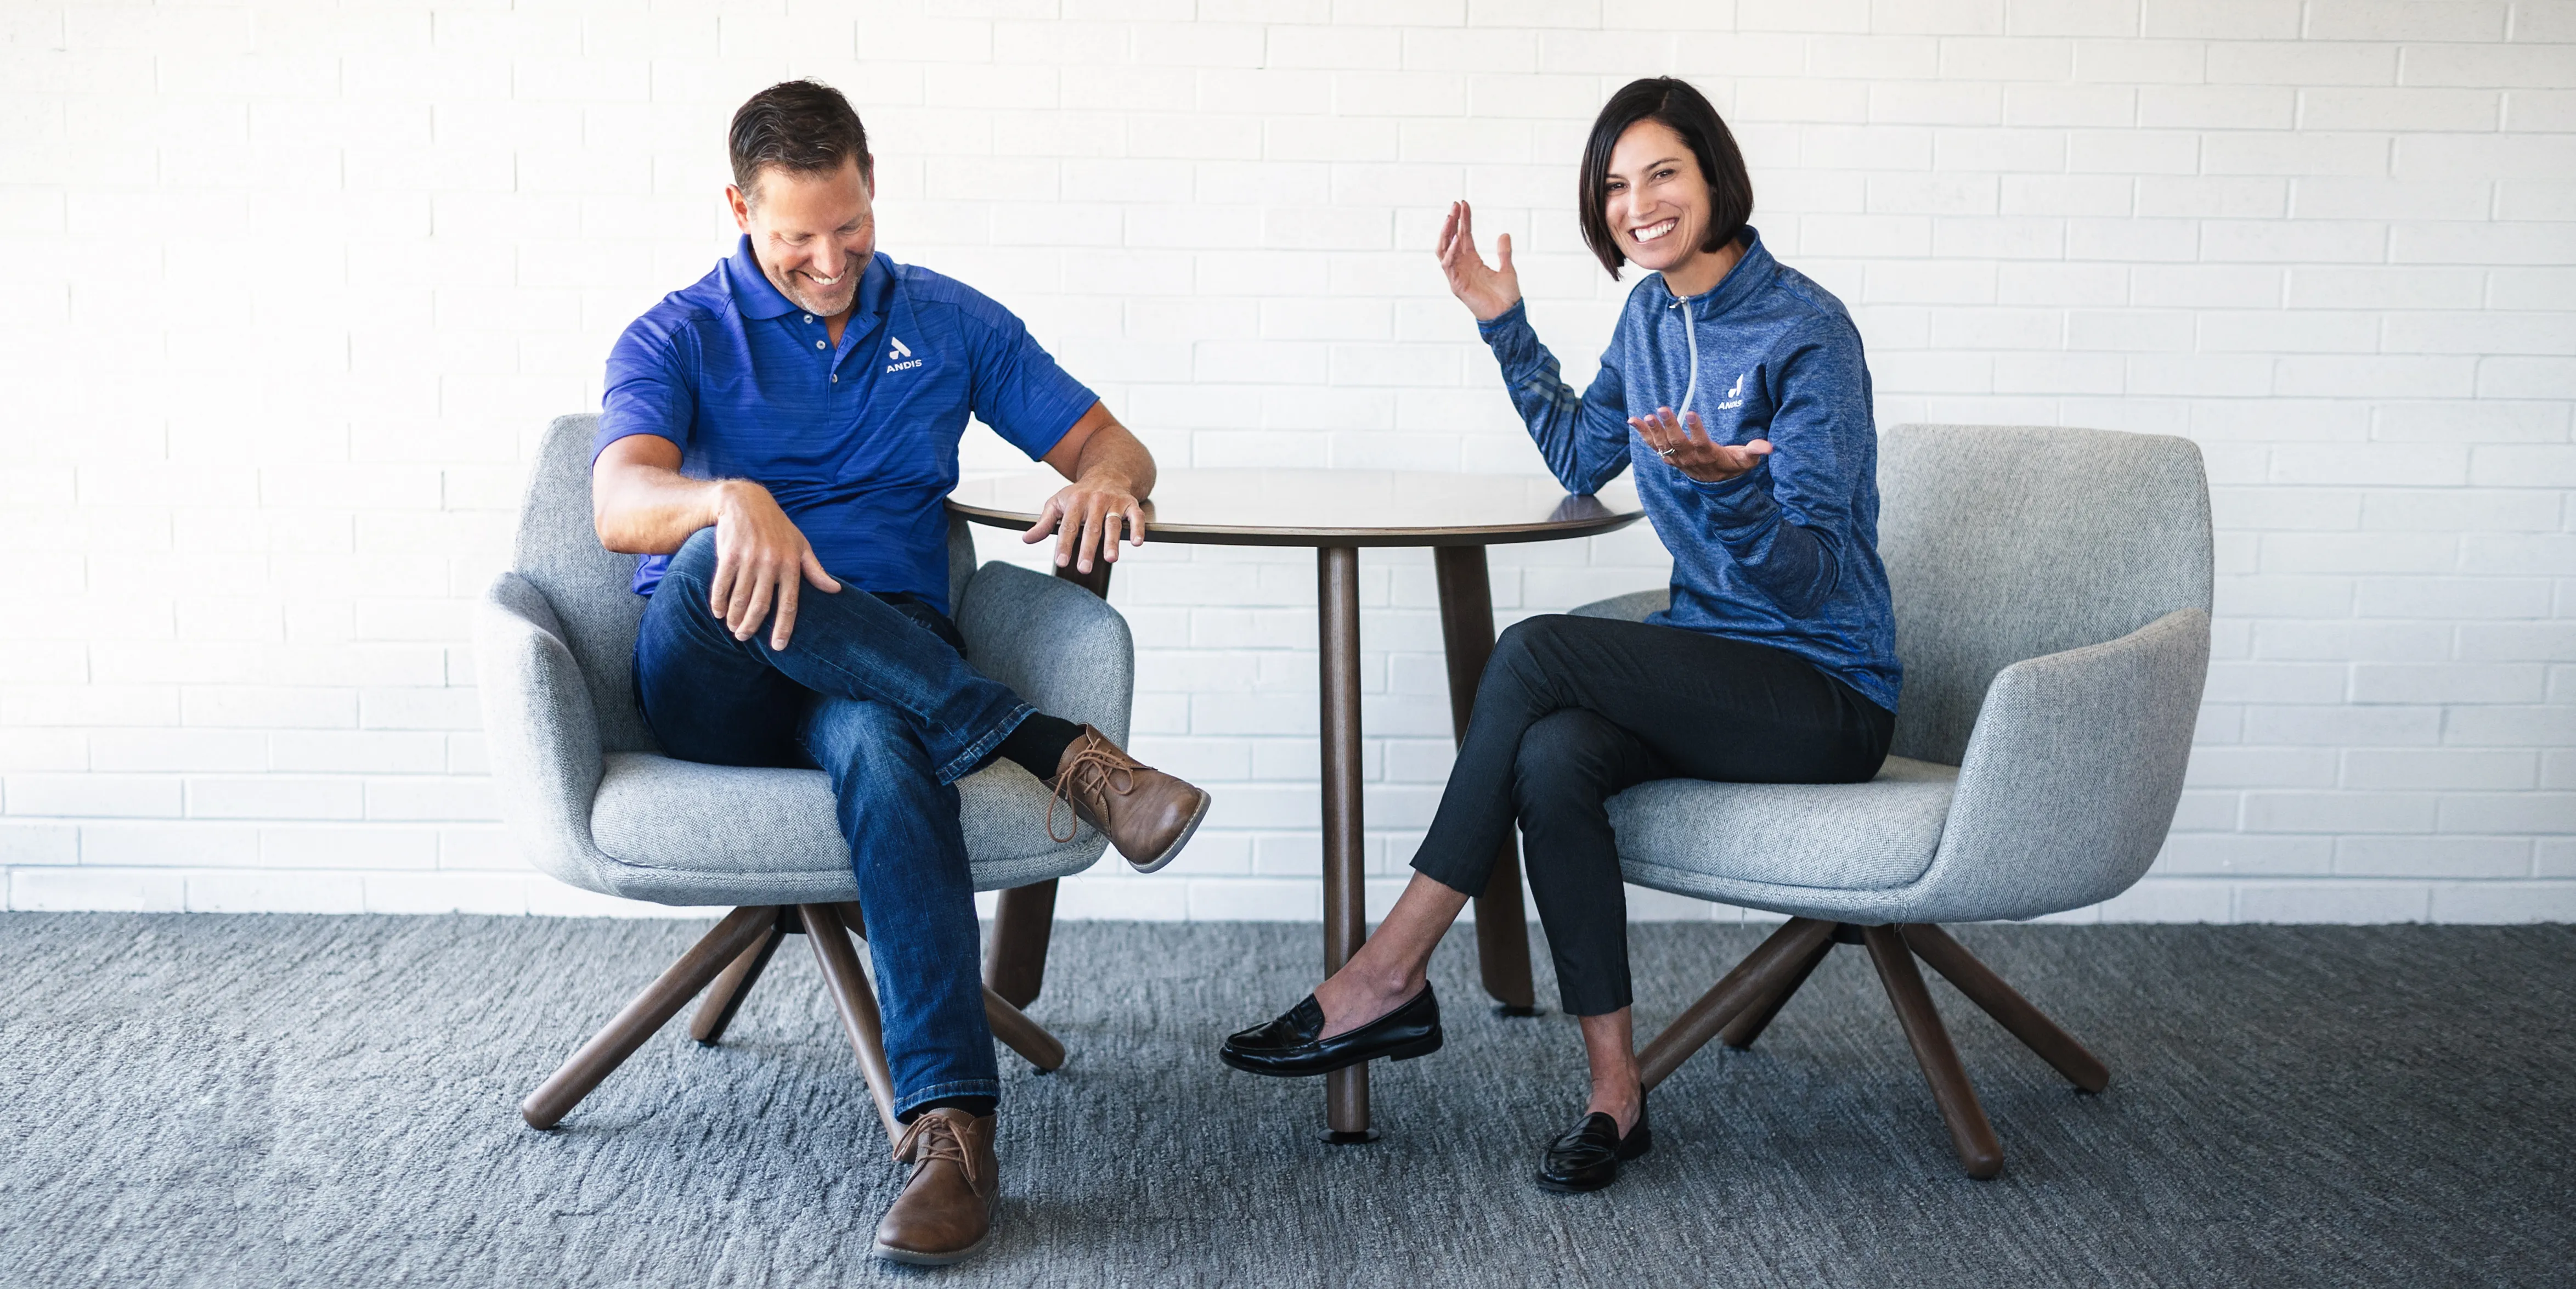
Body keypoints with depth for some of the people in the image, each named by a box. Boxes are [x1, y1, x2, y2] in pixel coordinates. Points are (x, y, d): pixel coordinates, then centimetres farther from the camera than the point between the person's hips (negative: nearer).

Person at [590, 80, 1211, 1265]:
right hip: (709, 692, 0)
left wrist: (1102, 482, -16)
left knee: (878, 740, -39)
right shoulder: (678, 340, 5)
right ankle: (1053, 751, -37)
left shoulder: (948, 322, 14)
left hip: (892, 664, 0)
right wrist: (731, 501, -39)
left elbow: (1111, 445, 11)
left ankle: (950, 1124, -48)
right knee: (722, 556, -37)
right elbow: (620, 506, -15)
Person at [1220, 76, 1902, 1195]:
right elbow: (1581, 459, 27)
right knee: (1550, 756, -28)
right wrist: (1506, 327, 19)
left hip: (1826, 693, -6)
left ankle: (1389, 975, -21)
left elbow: (1813, 575, -18)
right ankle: (1614, 1091, -21)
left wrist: (1727, 483, -38)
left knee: (1538, 650, -27)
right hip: (1716, 666, 6)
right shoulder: (1653, 314, 10)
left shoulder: (1807, 332, -14)